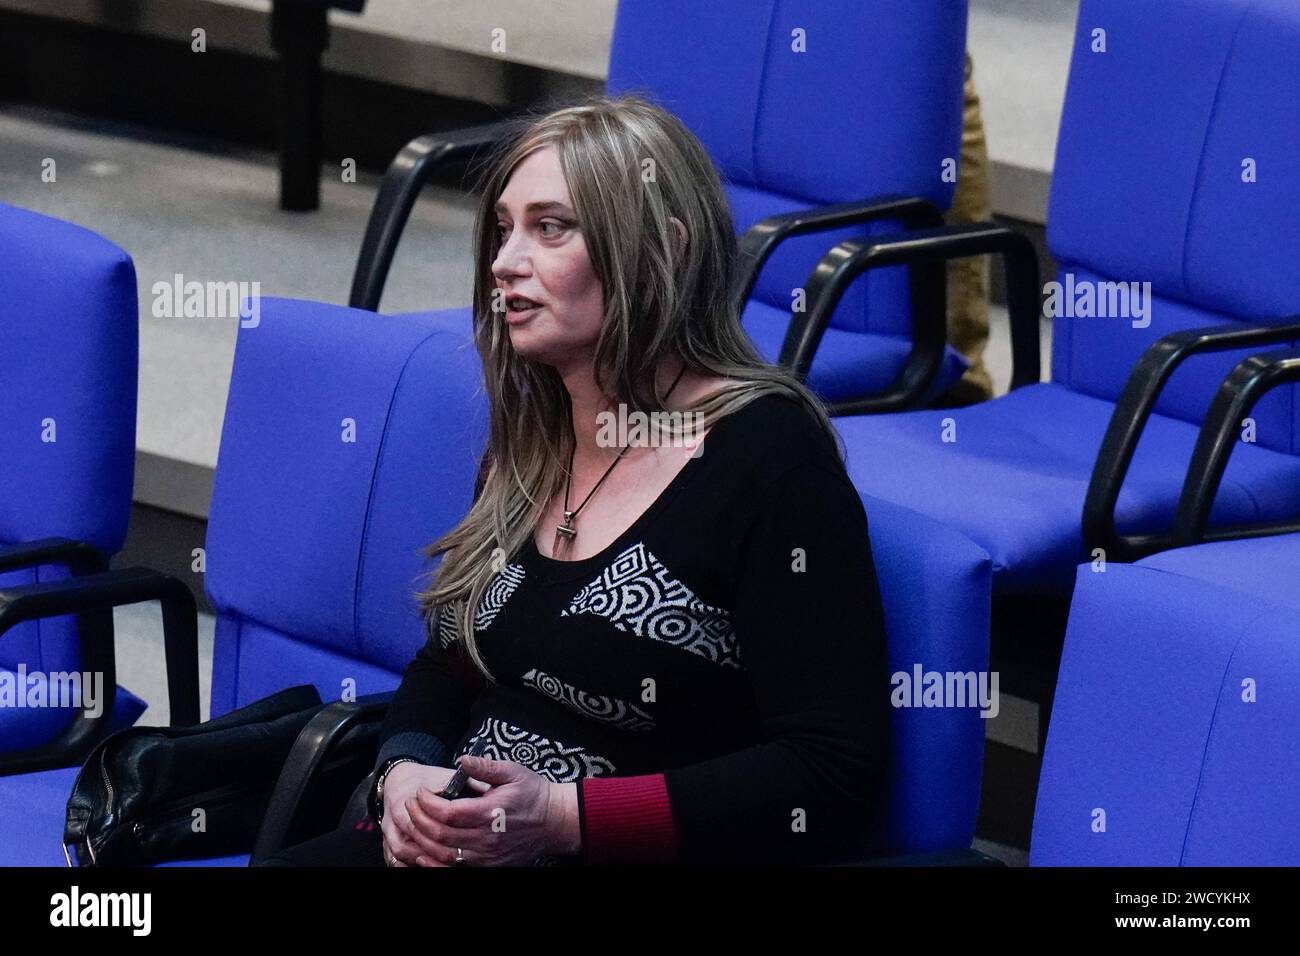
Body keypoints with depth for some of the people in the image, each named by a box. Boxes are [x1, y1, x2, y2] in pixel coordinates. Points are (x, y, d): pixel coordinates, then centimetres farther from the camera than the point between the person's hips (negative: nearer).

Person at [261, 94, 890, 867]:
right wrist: (405, 775, 0)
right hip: (454, 846, 7)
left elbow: (833, 780, -14)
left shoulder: (768, 457, -10)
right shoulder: (531, 438, 13)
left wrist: (563, 816, -20)